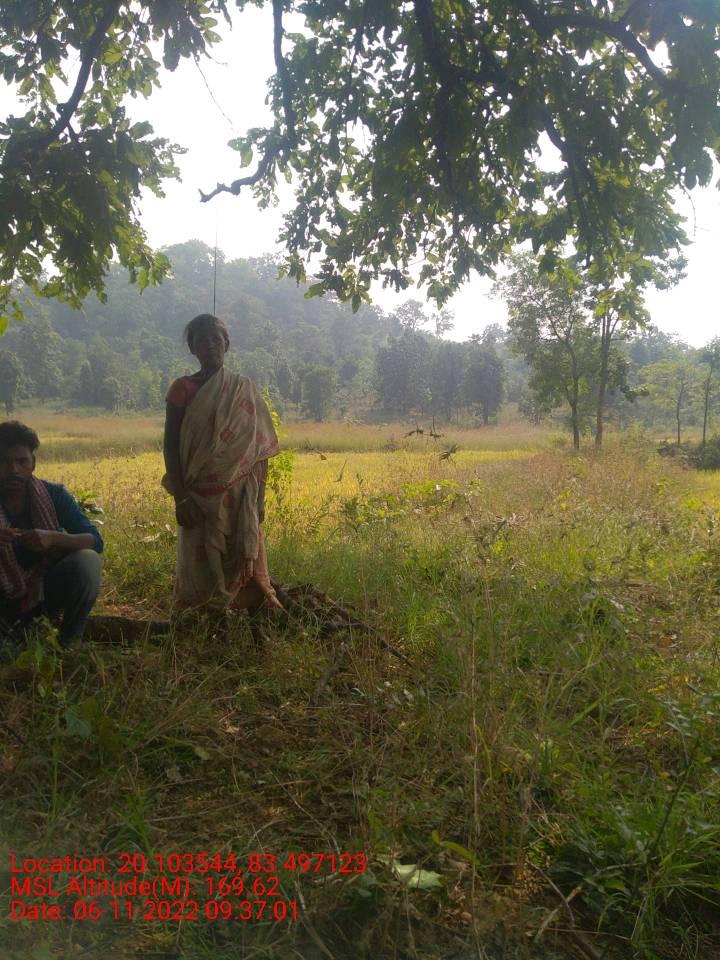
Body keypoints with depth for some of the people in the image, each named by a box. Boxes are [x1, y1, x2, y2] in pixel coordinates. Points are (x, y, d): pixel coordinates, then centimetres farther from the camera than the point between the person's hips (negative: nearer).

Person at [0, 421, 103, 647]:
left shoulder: (53, 495, -9)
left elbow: (95, 542, -17)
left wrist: (53, 538, -37)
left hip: (49, 591, 1)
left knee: (87, 561, -29)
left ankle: (68, 643, -10)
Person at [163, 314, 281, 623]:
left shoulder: (245, 389, 5)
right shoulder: (182, 389, 1)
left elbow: (261, 448, 6)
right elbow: (170, 445, -1)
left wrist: (259, 498, 0)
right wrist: (180, 498, -9)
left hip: (240, 497, 1)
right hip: (200, 496, -1)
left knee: (244, 566, 3)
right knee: (202, 571, 3)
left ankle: (253, 626, 11)